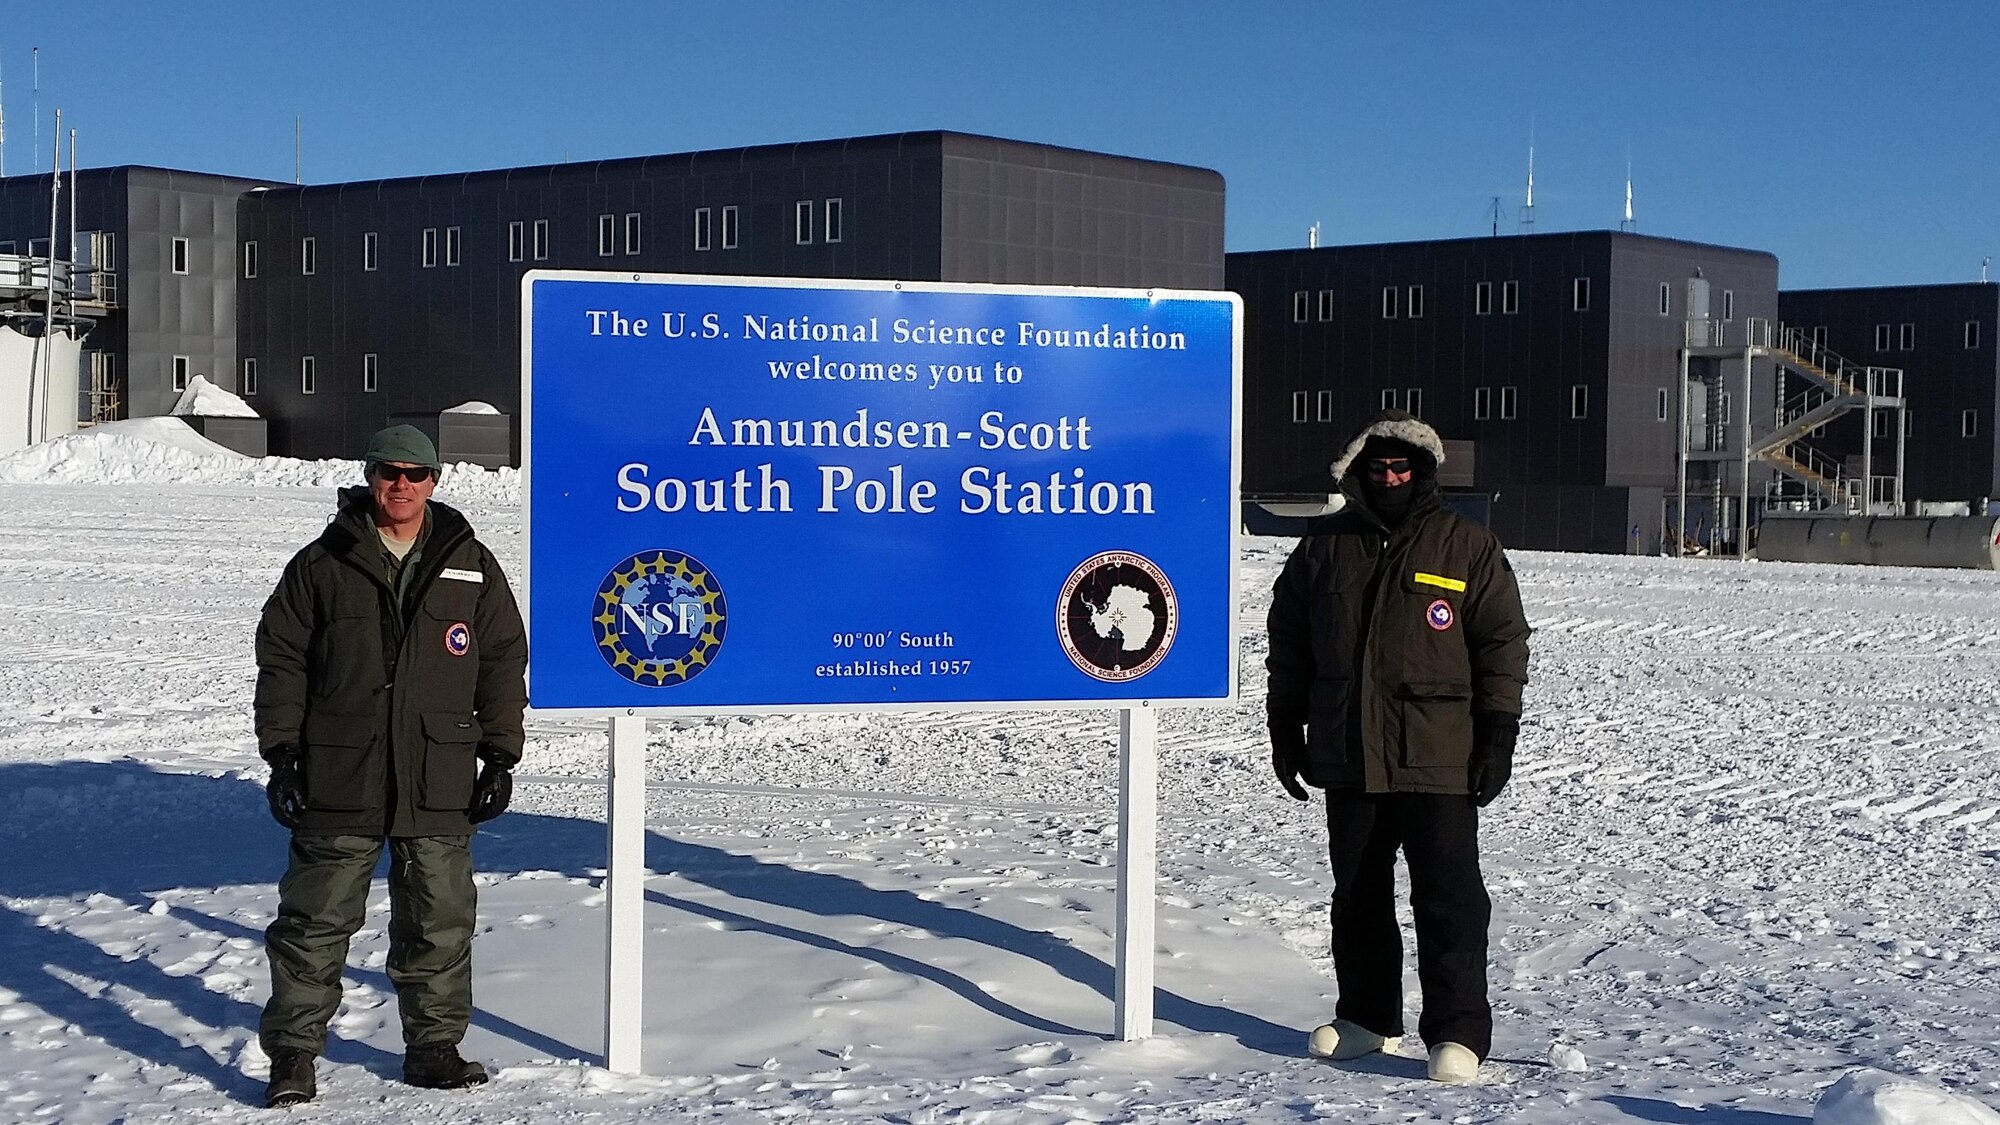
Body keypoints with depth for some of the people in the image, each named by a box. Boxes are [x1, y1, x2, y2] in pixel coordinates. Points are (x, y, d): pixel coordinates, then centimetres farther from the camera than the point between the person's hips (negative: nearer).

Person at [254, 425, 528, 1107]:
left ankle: (433, 1048, 21)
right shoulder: (321, 565, 4)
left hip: (439, 787, 2)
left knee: (440, 922, 7)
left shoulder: (471, 566, 8)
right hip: (337, 782, -1)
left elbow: (504, 661, 10)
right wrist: (282, 754, 0)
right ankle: (293, 1054, 14)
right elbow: (281, 660, 5)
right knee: (315, 921, 3)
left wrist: (500, 756, 5)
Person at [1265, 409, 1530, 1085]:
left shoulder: (1469, 547, 1)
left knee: (1448, 898, -5)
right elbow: (1288, 643, 16)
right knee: (1358, 894, 13)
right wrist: (1285, 728, 13)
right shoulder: (1323, 549, 9)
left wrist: (1497, 734, -5)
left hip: (1438, 759, -4)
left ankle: (1457, 1034, 0)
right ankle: (1367, 1017, 26)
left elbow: (1503, 643, 0)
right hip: (1347, 757, 4)